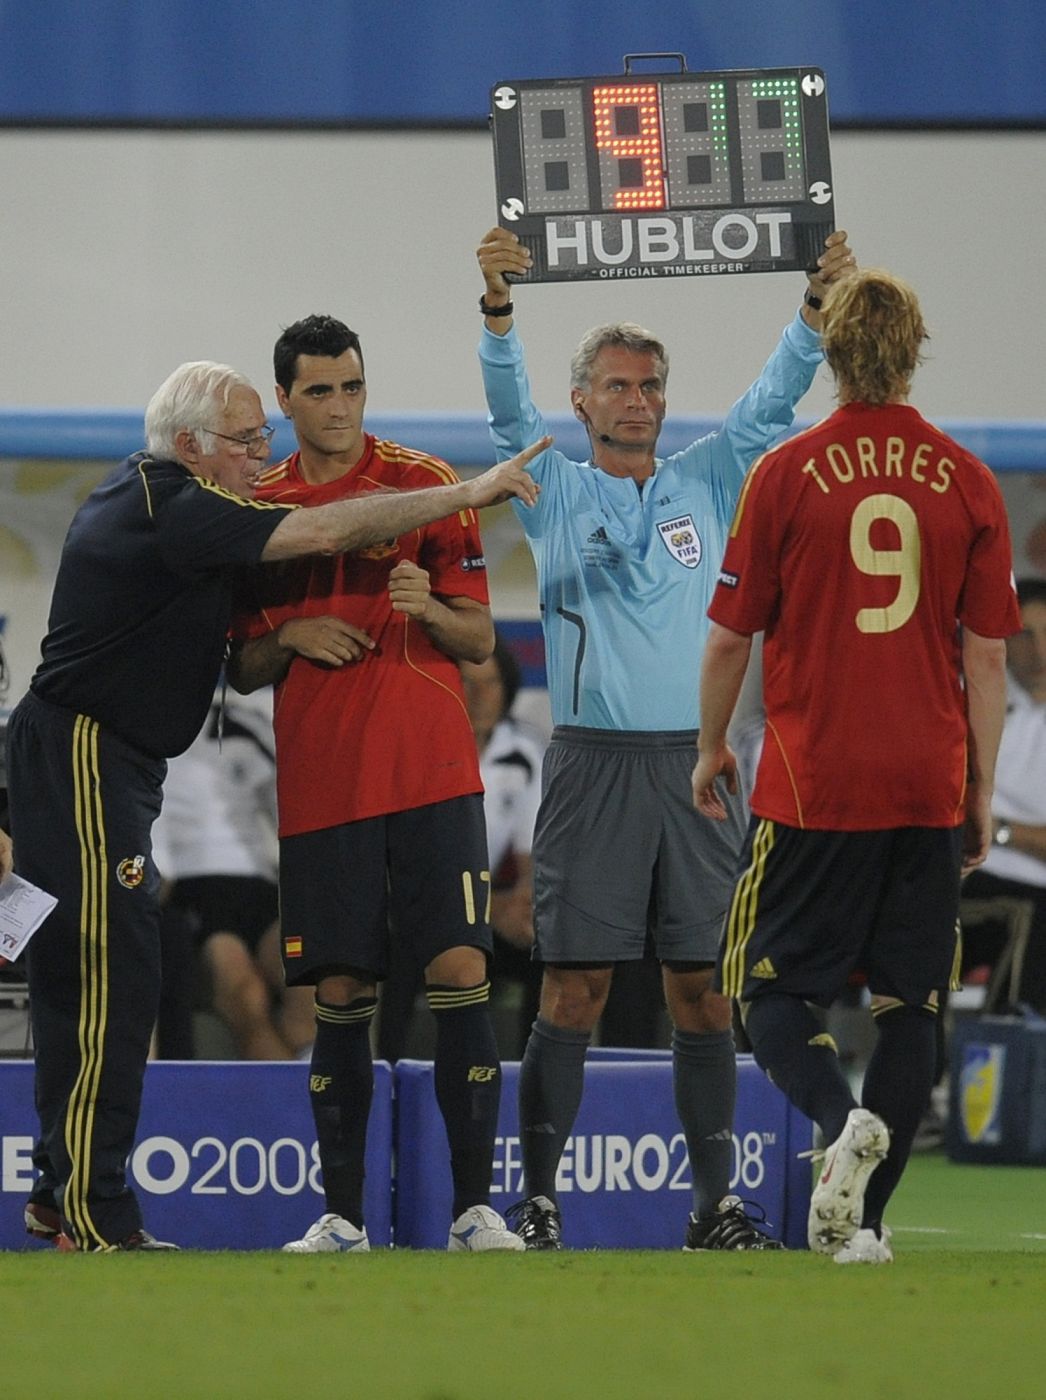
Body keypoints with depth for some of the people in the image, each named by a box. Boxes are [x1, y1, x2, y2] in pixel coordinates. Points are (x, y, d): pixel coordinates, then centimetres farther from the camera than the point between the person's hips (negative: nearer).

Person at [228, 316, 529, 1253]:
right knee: (340, 993, 1)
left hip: (431, 771, -2)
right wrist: (289, 639, -6)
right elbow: (242, 671, 14)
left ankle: (474, 1208, -7)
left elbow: (480, 641, 4)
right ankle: (343, 1217, 7)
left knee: (460, 969, -10)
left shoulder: (426, 485, 4)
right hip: (320, 783, 2)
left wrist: (428, 608, -16)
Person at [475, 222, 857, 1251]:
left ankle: (714, 1204, 6)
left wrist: (819, 301, -9)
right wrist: (498, 305, -24)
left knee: (701, 989, 3)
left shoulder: (706, 483, 14)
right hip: (593, 763, -3)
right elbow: (508, 407, -8)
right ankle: (537, 1201, -3)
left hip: (696, 761, 3)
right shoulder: (556, 492, 7)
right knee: (576, 987, -5)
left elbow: (773, 398, 6)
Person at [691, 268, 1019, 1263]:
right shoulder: (966, 483, 2)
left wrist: (710, 749, 17)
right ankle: (865, 1217, 4)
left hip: (812, 782, -2)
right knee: (908, 1008, 9)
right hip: (927, 789, 2)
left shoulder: (785, 474, -4)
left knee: (770, 991, 5)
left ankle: (844, 1120, -23)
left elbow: (729, 636, 1)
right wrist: (981, 790, 12)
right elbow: (987, 655, 3)